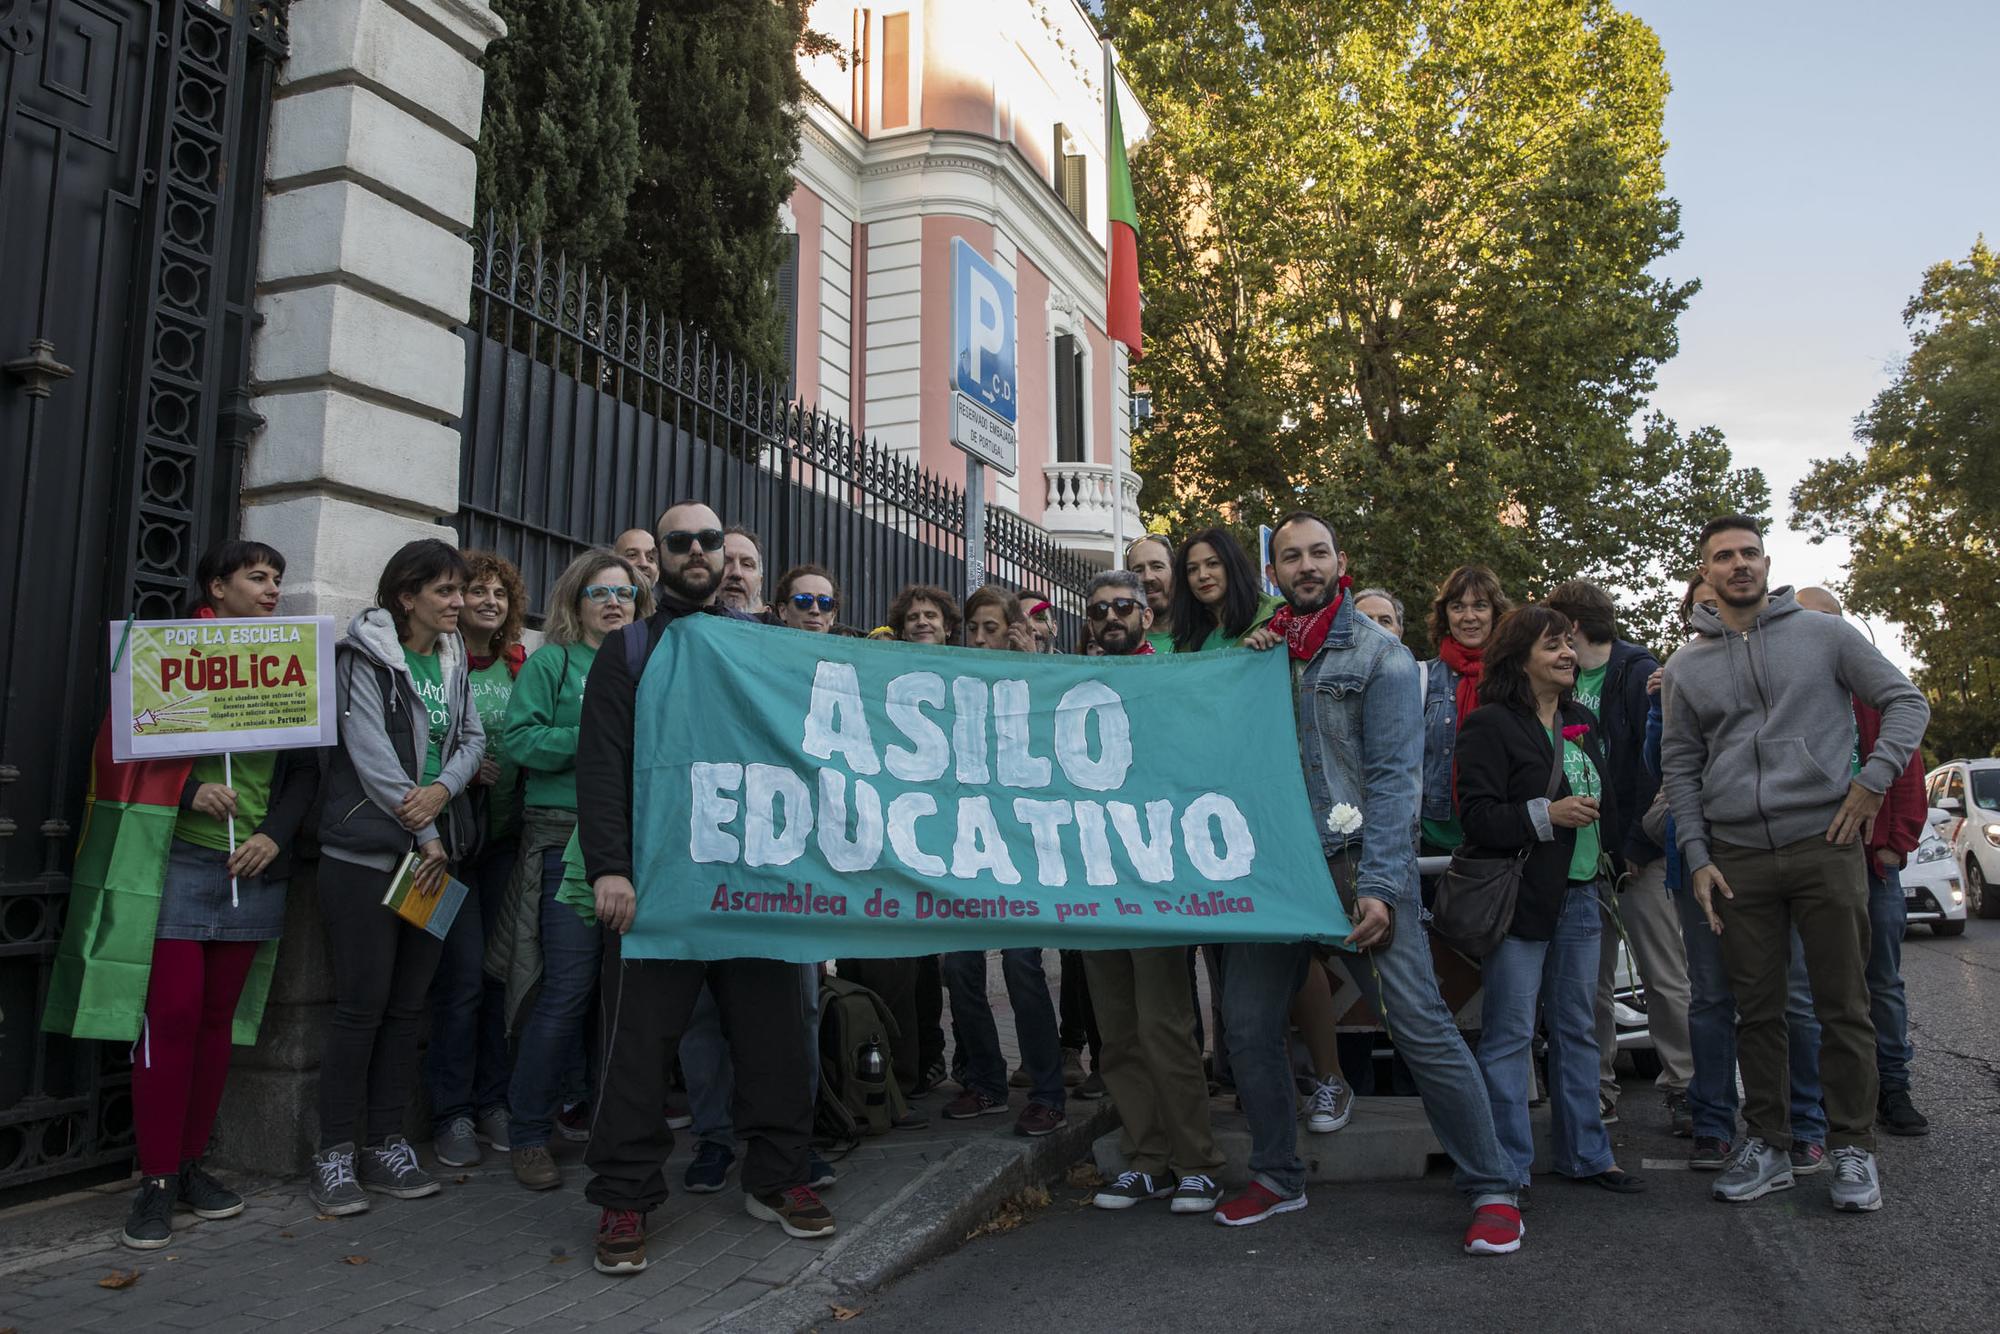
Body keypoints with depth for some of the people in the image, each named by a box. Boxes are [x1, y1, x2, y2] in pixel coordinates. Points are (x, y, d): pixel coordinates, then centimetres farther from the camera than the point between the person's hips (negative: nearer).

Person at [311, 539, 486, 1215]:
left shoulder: (453, 661, 14)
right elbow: (371, 752, -11)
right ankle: (334, 1154, 7)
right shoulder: (364, 656, -4)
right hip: (367, 852, -6)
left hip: (432, 854, 6)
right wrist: (424, 834, -11)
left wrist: (443, 789, -13)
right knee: (362, 1003, -4)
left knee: (407, 1005, 8)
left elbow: (472, 737, 8)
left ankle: (386, 1146, 17)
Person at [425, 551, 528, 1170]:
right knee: (463, 973, -6)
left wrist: (516, 772, 0)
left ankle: (493, 1101, 18)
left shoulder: (519, 667, 12)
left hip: (507, 834, 5)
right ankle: (451, 1113, 7)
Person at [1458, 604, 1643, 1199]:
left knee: (1578, 1028, 14)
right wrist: (1546, 814, -24)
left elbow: (1605, 800, 26)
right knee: (1510, 1034, -3)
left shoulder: (1582, 722, 15)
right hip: (1521, 896, -7)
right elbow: (1476, 813, -17)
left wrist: (1605, 850, 15)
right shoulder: (1490, 724, -9)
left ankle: (1586, 1152, 26)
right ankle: (1507, 1167, 6)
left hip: (1579, 894, 7)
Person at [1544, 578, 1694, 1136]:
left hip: (1637, 857, -6)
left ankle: (1683, 1087, 10)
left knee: (1665, 979, 1)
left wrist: (1635, 850, -14)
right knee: (1589, 979, 7)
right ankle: (1596, 1089, 15)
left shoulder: (1638, 673, -6)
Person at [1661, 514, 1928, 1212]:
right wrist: (1697, 858, 3)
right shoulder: (1685, 667, 10)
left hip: (1824, 844, -2)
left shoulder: (1825, 634, 5)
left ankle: (1852, 1148, 13)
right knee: (1756, 1010, 8)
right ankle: (1766, 1145, 18)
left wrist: (1874, 779, -7)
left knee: (1843, 1007, 1)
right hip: (1737, 859, 2)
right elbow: (1679, 768, 11)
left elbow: (1906, 702, 6)